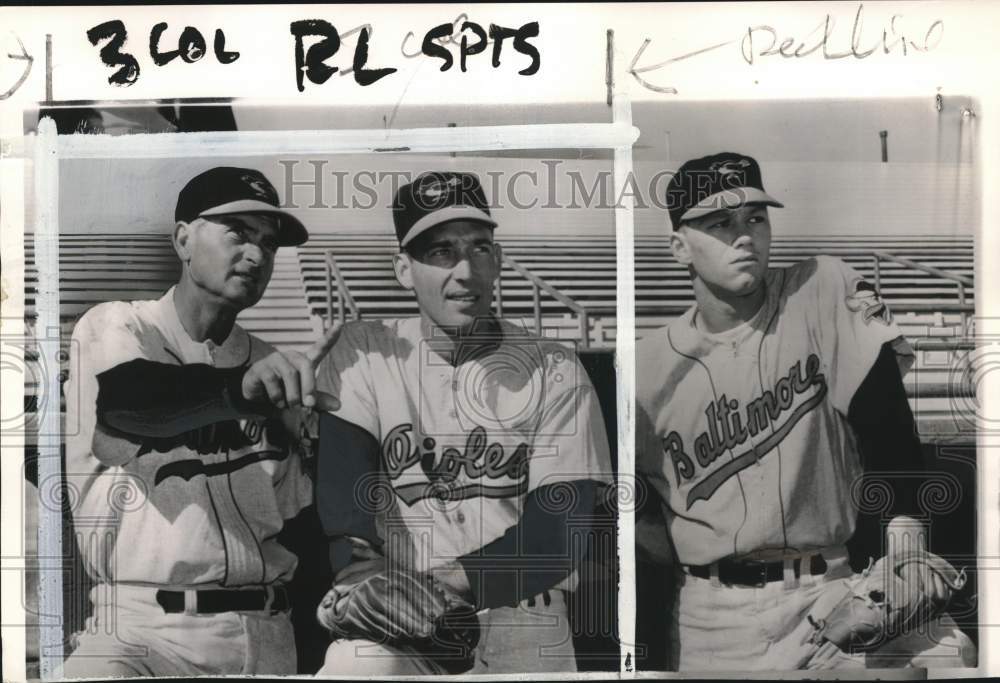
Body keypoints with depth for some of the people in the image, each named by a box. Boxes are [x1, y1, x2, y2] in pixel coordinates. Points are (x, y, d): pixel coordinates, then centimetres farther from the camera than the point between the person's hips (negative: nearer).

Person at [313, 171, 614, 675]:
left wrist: (457, 579, -22)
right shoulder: (363, 352, 6)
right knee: (354, 665, -32)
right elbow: (342, 473, -8)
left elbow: (559, 525, -5)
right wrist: (359, 564, -30)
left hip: (523, 623, 3)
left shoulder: (556, 371, 4)